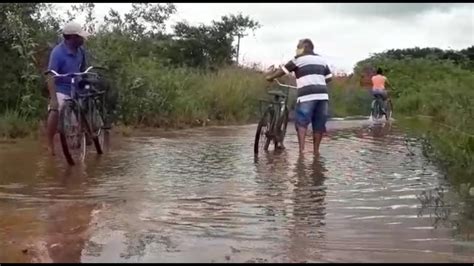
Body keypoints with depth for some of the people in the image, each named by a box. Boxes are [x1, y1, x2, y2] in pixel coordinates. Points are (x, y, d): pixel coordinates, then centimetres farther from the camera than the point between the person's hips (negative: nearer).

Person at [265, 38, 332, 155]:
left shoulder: (299, 59, 4)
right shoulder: (321, 59, 19)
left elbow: (283, 70, 7)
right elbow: (329, 77, 20)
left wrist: (271, 77, 21)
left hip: (307, 96, -5)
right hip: (322, 95, 5)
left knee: (301, 122, 0)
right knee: (319, 124, 9)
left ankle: (301, 148, -13)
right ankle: (316, 150, 13)